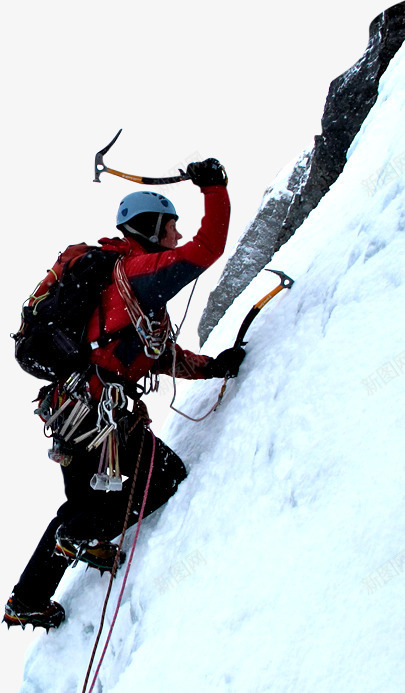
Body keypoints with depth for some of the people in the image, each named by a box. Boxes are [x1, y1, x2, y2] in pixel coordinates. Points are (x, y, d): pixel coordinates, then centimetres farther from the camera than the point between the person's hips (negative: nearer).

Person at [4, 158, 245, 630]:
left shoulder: (124, 271, 22)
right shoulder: (140, 269, -8)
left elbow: (160, 355, 20)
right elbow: (207, 249, -18)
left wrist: (210, 367, 9)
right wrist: (215, 189, -10)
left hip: (70, 411, 10)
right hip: (98, 411, -10)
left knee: (82, 503, 22)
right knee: (167, 475, 3)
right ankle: (84, 536, 5)